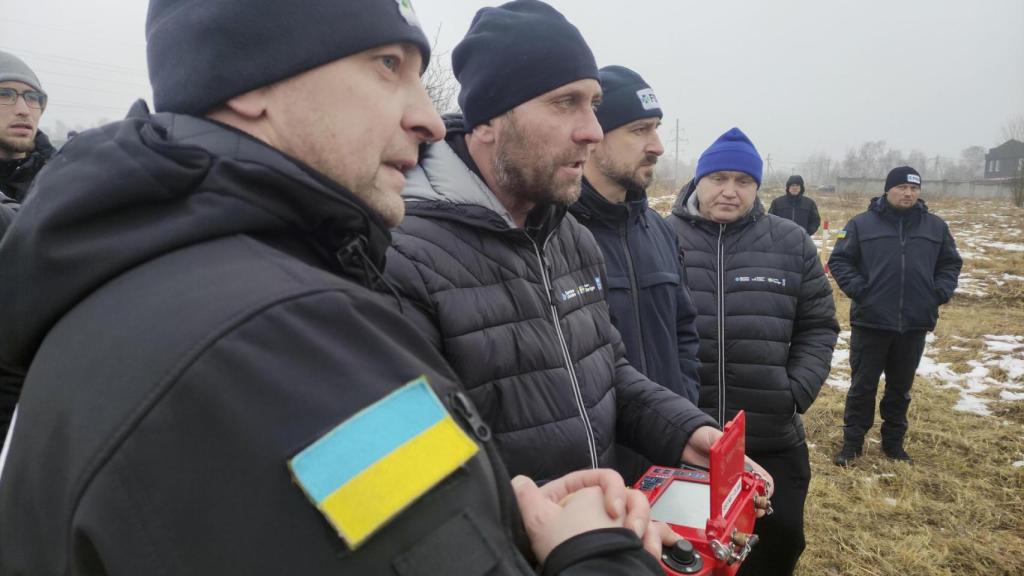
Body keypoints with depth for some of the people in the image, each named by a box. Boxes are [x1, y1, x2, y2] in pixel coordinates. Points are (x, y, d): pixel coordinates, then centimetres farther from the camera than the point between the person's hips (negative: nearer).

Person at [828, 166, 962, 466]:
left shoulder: (936, 226, 7)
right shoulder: (862, 223, -2)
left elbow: (951, 263, 16)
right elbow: (839, 260, 0)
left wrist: (940, 292, 1)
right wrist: (857, 288, -12)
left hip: (915, 324, 3)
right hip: (870, 321, -3)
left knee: (900, 387, 15)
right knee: (862, 385, 6)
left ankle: (893, 441, 30)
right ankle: (853, 441, 19)